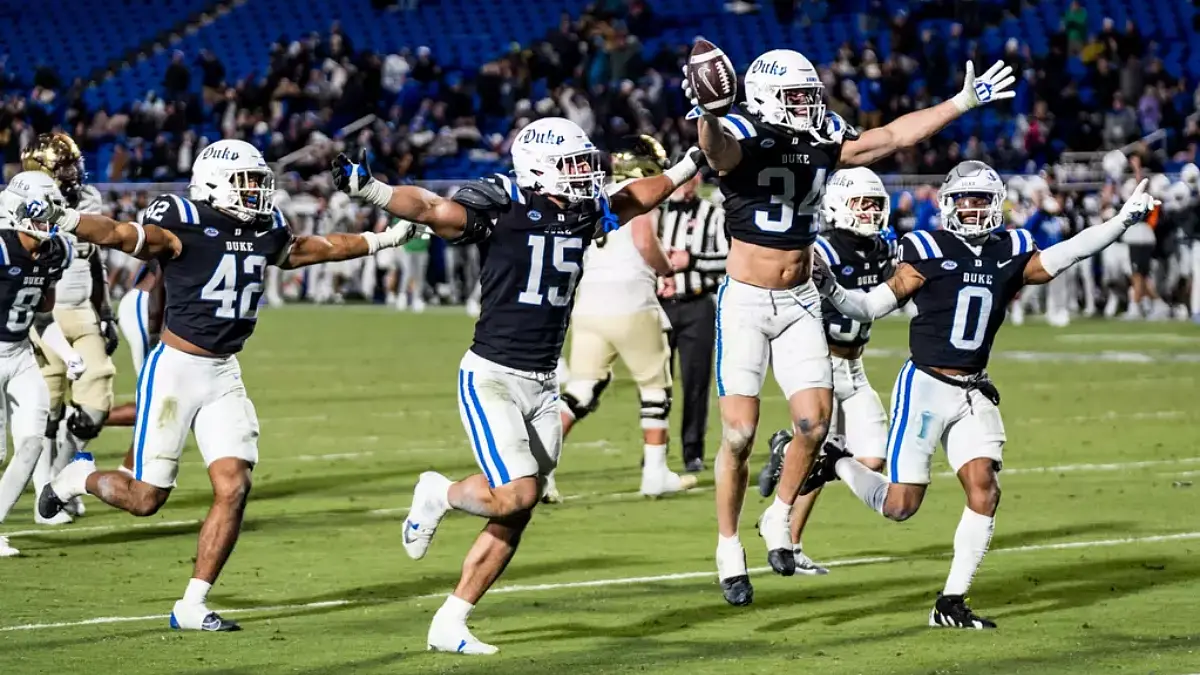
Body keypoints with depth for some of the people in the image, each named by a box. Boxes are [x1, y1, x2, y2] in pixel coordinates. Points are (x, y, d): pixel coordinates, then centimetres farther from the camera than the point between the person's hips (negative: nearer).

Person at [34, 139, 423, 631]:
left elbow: (316, 249, 26)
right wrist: (68, 221, -50)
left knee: (234, 488, -7)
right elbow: (120, 235, -31)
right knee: (146, 498, 0)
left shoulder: (266, 231, 7)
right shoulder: (184, 225, -15)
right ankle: (78, 477, 33)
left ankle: (192, 606, 2)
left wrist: (383, 240, 34)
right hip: (175, 368, -6)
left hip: (225, 374, 6)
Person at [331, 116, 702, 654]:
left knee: (514, 519, 4)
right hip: (491, 377, -7)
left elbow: (638, 198, 26)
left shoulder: (584, 213, 6)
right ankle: (439, 494, 12)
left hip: (542, 386, 7)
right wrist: (364, 187, -40)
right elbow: (428, 208, -26)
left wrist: (691, 164, 28)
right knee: (516, 494, -19)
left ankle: (448, 625, 12)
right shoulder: (502, 210, -14)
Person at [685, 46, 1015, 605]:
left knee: (815, 421, -7)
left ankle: (778, 518, 15)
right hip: (745, 301, -5)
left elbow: (894, 136, 12)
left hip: (799, 302, 5)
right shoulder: (744, 140, -14)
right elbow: (716, 149, -38)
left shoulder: (823, 142, 5)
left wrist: (962, 102, 11)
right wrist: (706, 114, -62)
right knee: (739, 433, -7)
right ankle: (728, 546, 8)